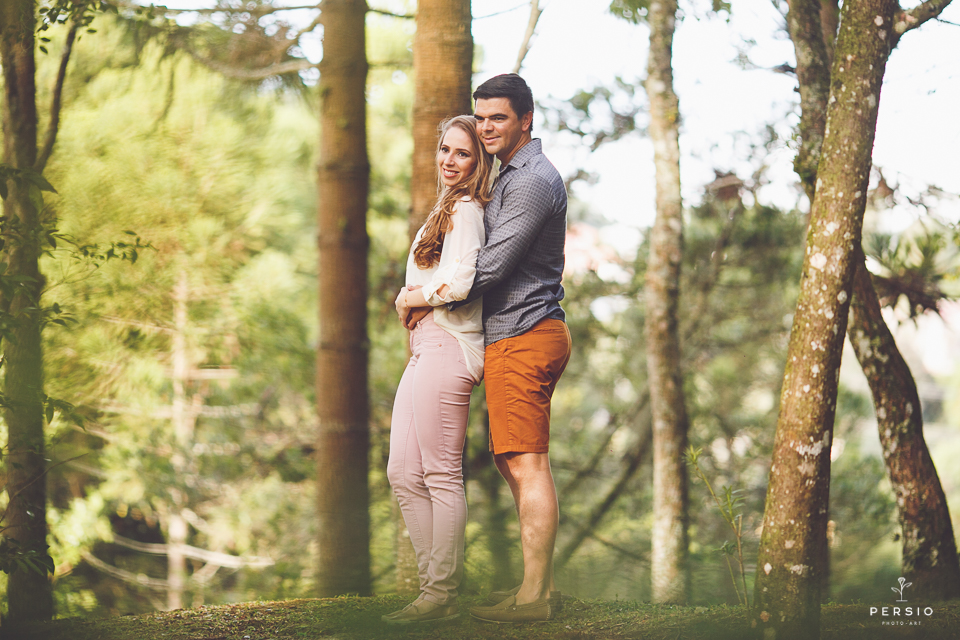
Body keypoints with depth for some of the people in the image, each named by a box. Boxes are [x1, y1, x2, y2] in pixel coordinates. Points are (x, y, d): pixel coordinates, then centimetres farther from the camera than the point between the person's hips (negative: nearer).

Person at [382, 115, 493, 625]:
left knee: (441, 476, -7)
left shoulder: (465, 210, -8)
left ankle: (442, 596, -2)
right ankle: (435, 584, 13)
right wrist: (412, 301, 9)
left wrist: (410, 299, -4)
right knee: (403, 475, 9)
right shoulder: (447, 211, 22)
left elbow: (458, 282, -20)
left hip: (446, 348, -10)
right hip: (425, 351, 10)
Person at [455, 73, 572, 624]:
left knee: (527, 464, -10)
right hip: (515, 336, 11)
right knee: (515, 462, 13)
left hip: (523, 336, -11)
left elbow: (490, 268, -18)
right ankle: (540, 584, 16)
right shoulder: (512, 174, 20)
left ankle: (535, 596, -9)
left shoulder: (533, 181, -14)